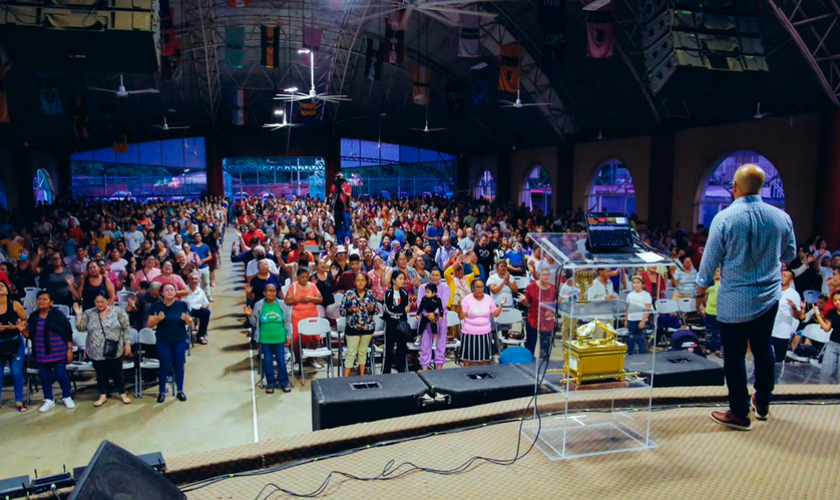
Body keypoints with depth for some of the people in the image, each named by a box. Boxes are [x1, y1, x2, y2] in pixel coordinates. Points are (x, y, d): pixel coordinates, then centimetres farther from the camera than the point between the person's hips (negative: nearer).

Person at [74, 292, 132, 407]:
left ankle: (123, 394, 21)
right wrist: (78, 314, -10)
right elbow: (81, 328, -1)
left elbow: (126, 329, -2)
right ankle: (103, 396, 26)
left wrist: (127, 344, -6)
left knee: (117, 373, 7)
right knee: (101, 374, 12)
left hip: (114, 351, -2)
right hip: (96, 352, 2)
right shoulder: (88, 314, 4)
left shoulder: (117, 311, -4)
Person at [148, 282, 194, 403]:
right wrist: (157, 319, -25)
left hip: (180, 341, 1)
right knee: (164, 366, 4)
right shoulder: (156, 306, -4)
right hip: (163, 342, -1)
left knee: (179, 365, 8)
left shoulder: (182, 305, -3)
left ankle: (180, 391, 20)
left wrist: (187, 319, -22)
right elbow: (150, 325, -5)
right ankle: (162, 392, 19)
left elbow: (190, 322, 1)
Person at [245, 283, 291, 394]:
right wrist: (250, 316, -16)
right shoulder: (258, 305, -3)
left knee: (281, 360, 7)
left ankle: (284, 382, 20)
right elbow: (255, 323, 3)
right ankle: (270, 383, 22)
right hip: (265, 339, 0)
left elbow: (287, 321, 3)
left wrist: (288, 336, 2)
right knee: (267, 361, 8)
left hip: (279, 338, 0)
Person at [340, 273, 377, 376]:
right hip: (353, 327, -3)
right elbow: (342, 310, -5)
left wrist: (371, 309, -15)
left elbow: (374, 311, 7)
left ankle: (362, 375, 24)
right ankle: (346, 377, 7)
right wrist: (351, 310, -22)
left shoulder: (370, 294, 0)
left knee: (363, 351, 14)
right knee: (351, 352, 0)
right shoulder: (348, 293, -7)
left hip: (368, 327, 3)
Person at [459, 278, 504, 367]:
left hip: (485, 333, 3)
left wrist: (501, 305, -5)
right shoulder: (467, 299, -9)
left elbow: (495, 314, 7)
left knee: (484, 357, 10)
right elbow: (461, 317, -10)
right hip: (470, 333, -3)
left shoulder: (488, 299, 2)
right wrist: (460, 306, -25)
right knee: (468, 357, 4)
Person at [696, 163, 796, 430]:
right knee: (763, 349, 20)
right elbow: (789, 254, 11)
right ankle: (762, 404, 35)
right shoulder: (781, 217, -3)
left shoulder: (724, 218, -16)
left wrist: (701, 289, 4)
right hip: (770, 296, 5)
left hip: (734, 301, -5)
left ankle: (740, 413, 16)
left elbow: (710, 259, -10)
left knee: (734, 355, 6)